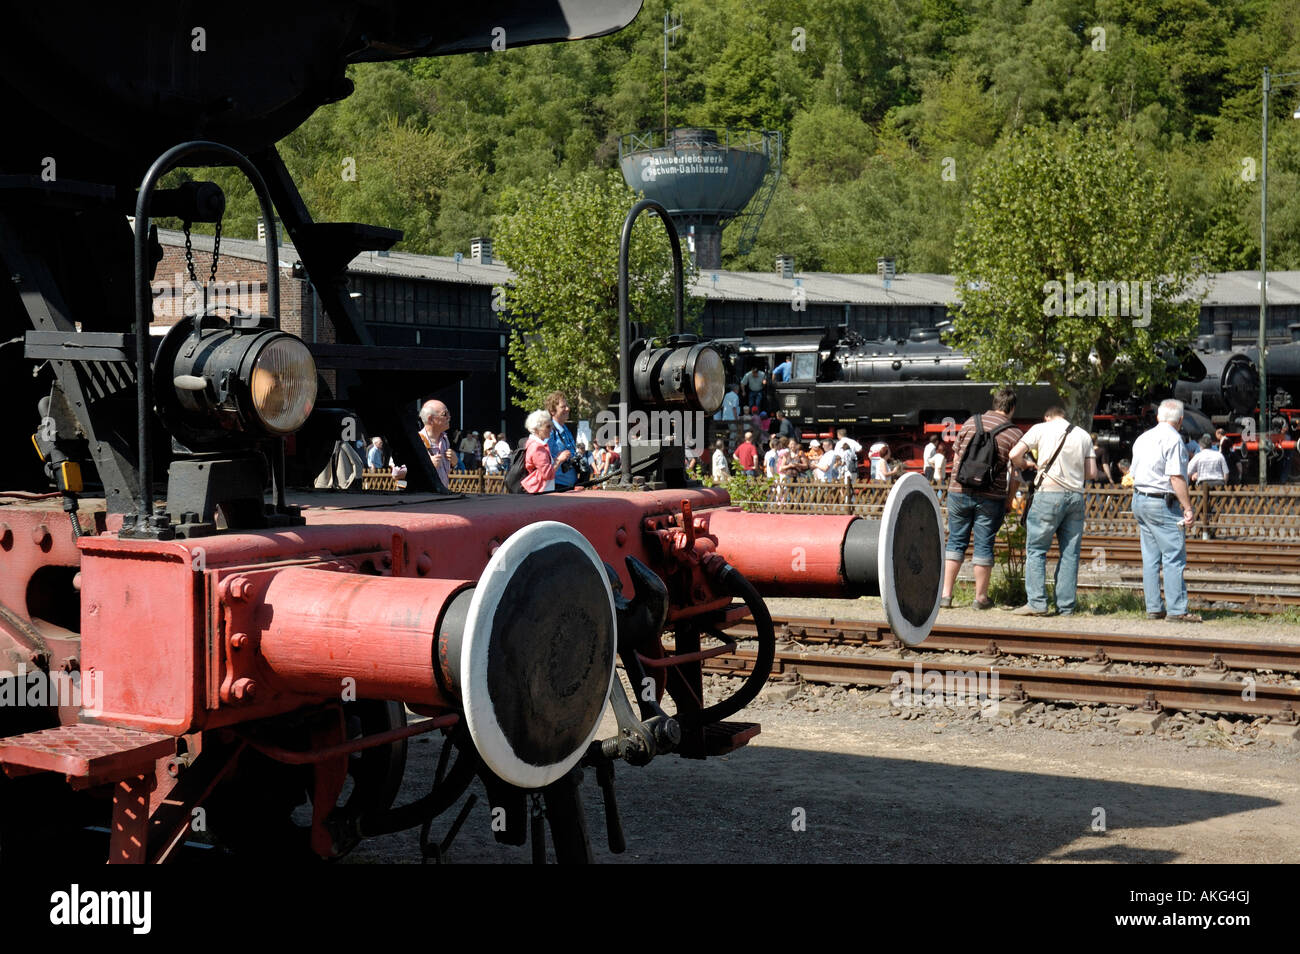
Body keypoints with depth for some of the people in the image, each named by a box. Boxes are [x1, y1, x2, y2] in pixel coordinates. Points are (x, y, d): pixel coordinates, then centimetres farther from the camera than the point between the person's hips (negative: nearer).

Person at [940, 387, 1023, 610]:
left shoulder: (972, 422, 4)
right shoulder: (1014, 434, -2)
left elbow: (956, 455, 11)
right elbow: (1015, 474, -1)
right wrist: (1009, 501, 11)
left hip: (959, 491, 2)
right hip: (992, 497, -2)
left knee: (955, 541, 10)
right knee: (984, 545, 5)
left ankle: (945, 593, 8)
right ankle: (981, 597, 11)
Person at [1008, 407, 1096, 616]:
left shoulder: (1041, 428, 4)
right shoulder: (1083, 435, 14)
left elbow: (1015, 454, -4)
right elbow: (1092, 473, 11)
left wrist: (1023, 464, 17)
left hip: (1049, 493, -4)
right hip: (1076, 495, 4)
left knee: (1036, 549, 2)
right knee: (1070, 553, 7)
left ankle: (1037, 603, -6)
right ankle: (1066, 605, 6)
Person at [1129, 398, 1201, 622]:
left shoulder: (1143, 438, 15)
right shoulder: (1173, 439, -11)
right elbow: (1176, 477, -17)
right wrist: (1188, 507, -13)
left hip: (1139, 500, 9)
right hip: (1162, 503, -9)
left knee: (1151, 558, 10)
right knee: (1174, 557, -6)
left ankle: (1153, 608, 11)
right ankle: (1177, 610, -7)